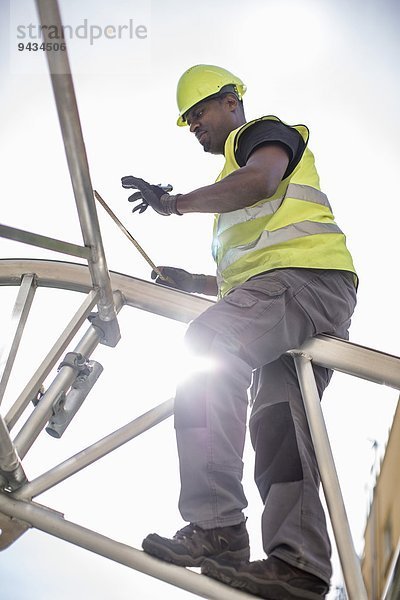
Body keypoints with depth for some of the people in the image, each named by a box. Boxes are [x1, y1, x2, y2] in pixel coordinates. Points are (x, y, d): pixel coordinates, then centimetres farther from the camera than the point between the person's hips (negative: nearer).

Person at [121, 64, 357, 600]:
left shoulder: (266, 131, 13)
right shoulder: (235, 188, 40)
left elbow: (261, 178, -14)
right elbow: (240, 278, 37)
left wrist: (174, 203, -18)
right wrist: (191, 282, 23)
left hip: (306, 275, -10)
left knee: (208, 344, -29)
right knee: (279, 426, -3)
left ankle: (217, 528, -36)